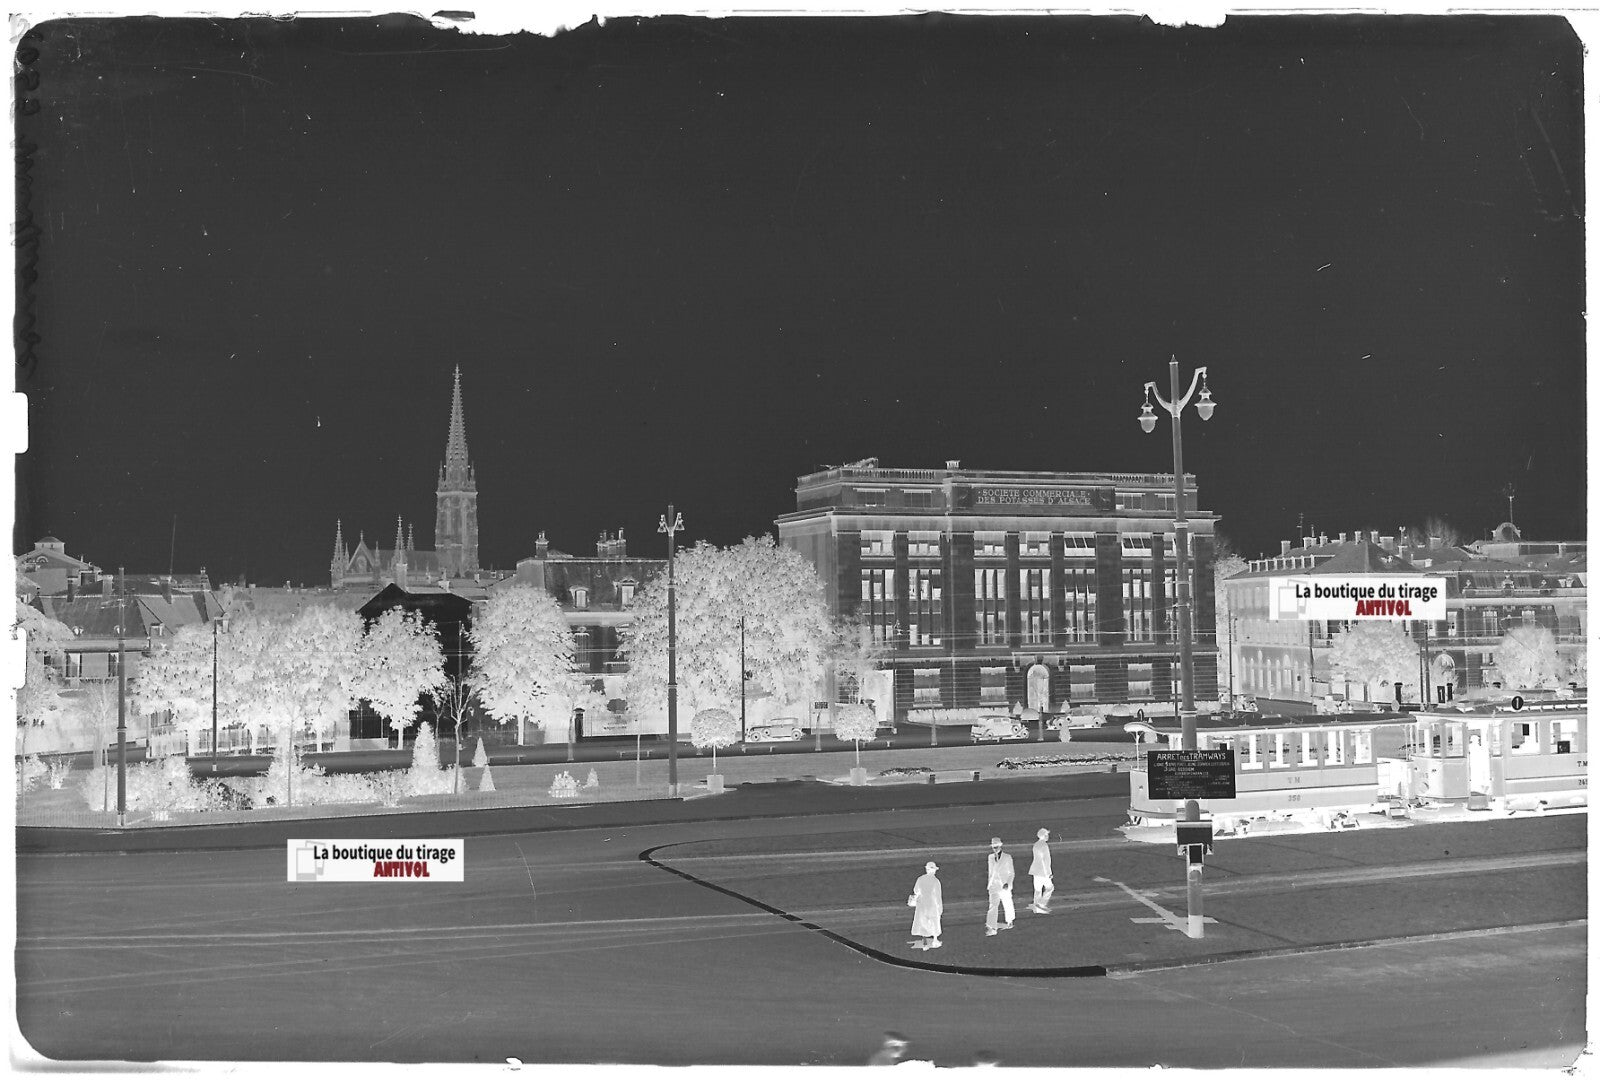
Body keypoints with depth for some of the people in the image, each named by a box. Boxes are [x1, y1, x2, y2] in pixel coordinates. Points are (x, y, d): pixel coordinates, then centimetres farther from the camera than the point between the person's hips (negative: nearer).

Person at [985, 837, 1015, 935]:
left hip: (1004, 886, -2)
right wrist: (990, 884, 20)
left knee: (1007, 905, 13)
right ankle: (991, 928, -17)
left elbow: (1012, 873, -3)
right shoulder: (991, 857, 6)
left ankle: (1009, 922, 38)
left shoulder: (1007, 857, -6)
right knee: (993, 906, -11)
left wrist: (1008, 883, -17)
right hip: (994, 886, 2)